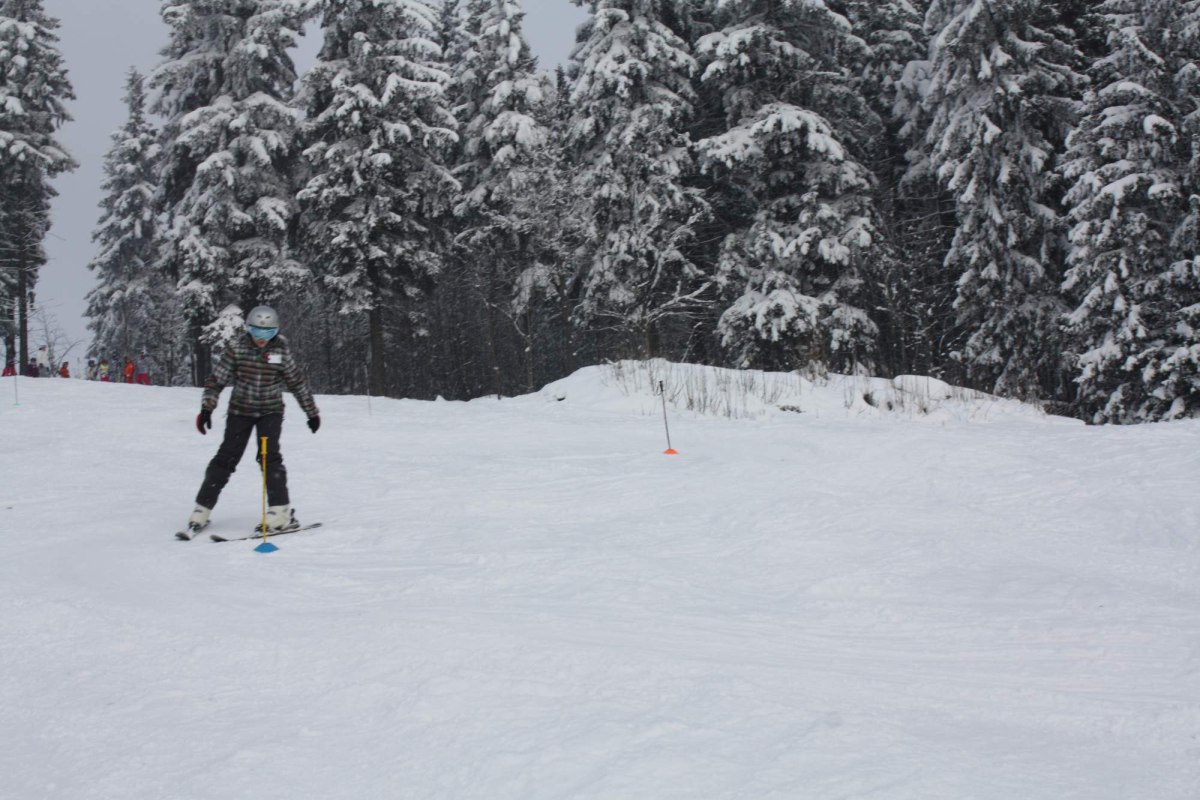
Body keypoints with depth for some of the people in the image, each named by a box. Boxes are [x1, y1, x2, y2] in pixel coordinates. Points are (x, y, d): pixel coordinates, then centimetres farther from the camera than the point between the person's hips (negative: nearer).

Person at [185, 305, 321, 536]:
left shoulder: (281, 350, -6)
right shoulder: (237, 347, -9)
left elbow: (297, 382, 5)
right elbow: (217, 379, -5)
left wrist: (312, 412, 9)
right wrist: (206, 408, -14)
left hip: (271, 411, -1)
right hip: (240, 410, 1)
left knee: (269, 455, -17)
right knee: (227, 457, -3)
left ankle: (282, 512, -16)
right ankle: (202, 510, 7)